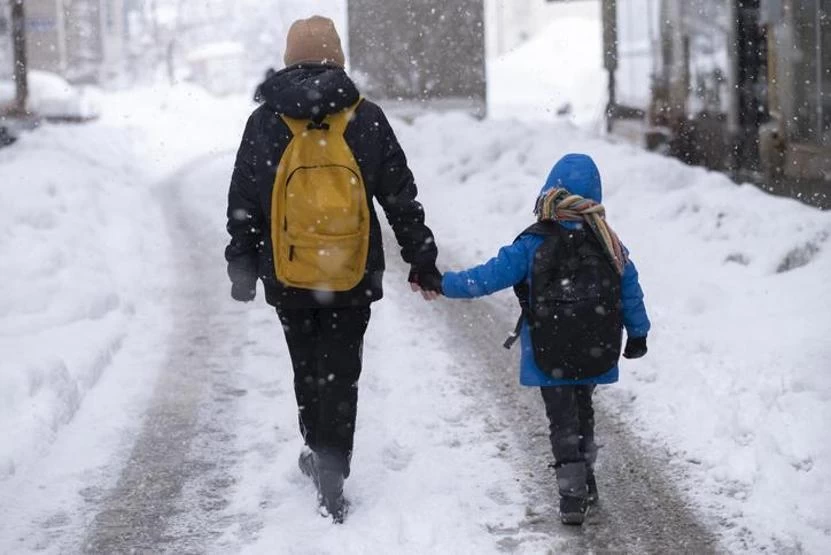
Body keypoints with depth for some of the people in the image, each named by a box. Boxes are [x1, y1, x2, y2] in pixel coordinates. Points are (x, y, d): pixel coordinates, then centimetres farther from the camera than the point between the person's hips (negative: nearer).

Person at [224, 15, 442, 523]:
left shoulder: (264, 123, -1)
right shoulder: (367, 119, -3)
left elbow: (243, 206, 4)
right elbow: (401, 198, 1)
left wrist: (242, 270, 14)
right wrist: (423, 263, 9)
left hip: (288, 277, 1)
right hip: (354, 276, -1)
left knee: (308, 370, 19)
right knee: (341, 375, 5)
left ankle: (322, 457, 35)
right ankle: (331, 480, -1)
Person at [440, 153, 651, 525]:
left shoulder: (533, 246, -12)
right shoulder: (608, 244, -1)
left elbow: (489, 277, -12)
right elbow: (631, 292, 6)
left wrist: (444, 284, -2)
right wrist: (638, 335, 19)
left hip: (550, 356, -4)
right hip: (596, 353, 4)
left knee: (563, 420, 2)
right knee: (582, 410, 23)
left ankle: (573, 496, -5)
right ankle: (585, 483, 32)